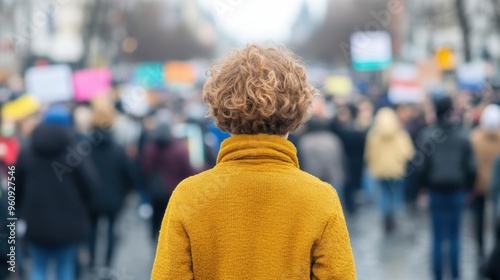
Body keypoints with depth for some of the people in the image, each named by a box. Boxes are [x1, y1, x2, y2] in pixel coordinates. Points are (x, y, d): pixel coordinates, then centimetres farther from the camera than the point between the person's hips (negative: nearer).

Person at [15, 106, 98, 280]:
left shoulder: (26, 153, -1)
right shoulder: (73, 153, -11)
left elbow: (16, 188, 5)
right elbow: (91, 184, -9)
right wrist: (80, 208, 10)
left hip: (36, 223, 2)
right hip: (67, 223, -2)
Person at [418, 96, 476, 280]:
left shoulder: (428, 135, -9)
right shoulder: (462, 136, -6)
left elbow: (423, 165, -7)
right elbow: (470, 166, -2)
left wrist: (424, 186, 7)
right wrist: (467, 186, 11)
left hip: (436, 191, -1)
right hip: (457, 191, 1)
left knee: (438, 237, 6)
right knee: (455, 235, 12)